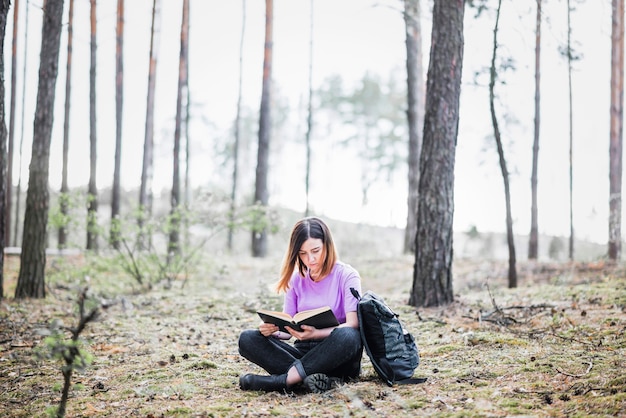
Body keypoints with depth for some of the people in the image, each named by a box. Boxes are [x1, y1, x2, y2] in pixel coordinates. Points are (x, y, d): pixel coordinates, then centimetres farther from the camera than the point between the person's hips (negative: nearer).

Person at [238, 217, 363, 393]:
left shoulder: (346, 275, -3)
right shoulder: (297, 279, 9)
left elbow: (353, 324, -15)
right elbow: (288, 327, 7)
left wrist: (315, 333, -32)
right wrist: (272, 329, -18)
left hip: (334, 356, -4)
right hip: (304, 351, 4)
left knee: (348, 336, -38)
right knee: (247, 339, -17)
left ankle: (284, 380, -31)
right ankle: (309, 377, -34)